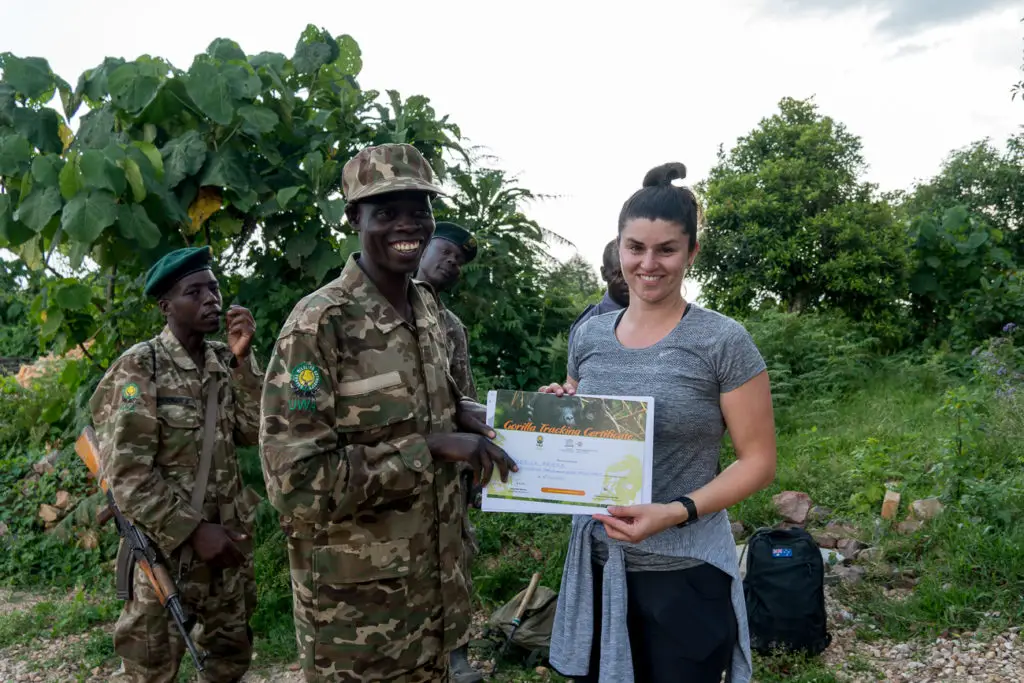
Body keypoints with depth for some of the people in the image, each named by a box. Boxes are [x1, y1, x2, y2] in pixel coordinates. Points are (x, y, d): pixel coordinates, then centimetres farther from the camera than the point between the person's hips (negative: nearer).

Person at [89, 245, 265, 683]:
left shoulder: (225, 361, 4)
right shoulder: (138, 368, -12)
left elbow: (255, 431, -3)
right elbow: (126, 472, -16)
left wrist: (243, 360, -11)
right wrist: (192, 530, -18)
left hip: (230, 535, 5)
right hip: (170, 544, -5)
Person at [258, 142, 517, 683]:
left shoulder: (427, 305, 3)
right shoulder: (319, 323, -20)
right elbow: (296, 481, -24)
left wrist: (458, 413, -4)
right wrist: (430, 446, -25)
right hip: (356, 600, -7)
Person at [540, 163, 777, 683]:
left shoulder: (723, 341, -11)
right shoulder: (589, 335, 3)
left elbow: (758, 461, -9)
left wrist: (676, 512, -22)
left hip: (683, 570, -4)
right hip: (596, 560, 4)